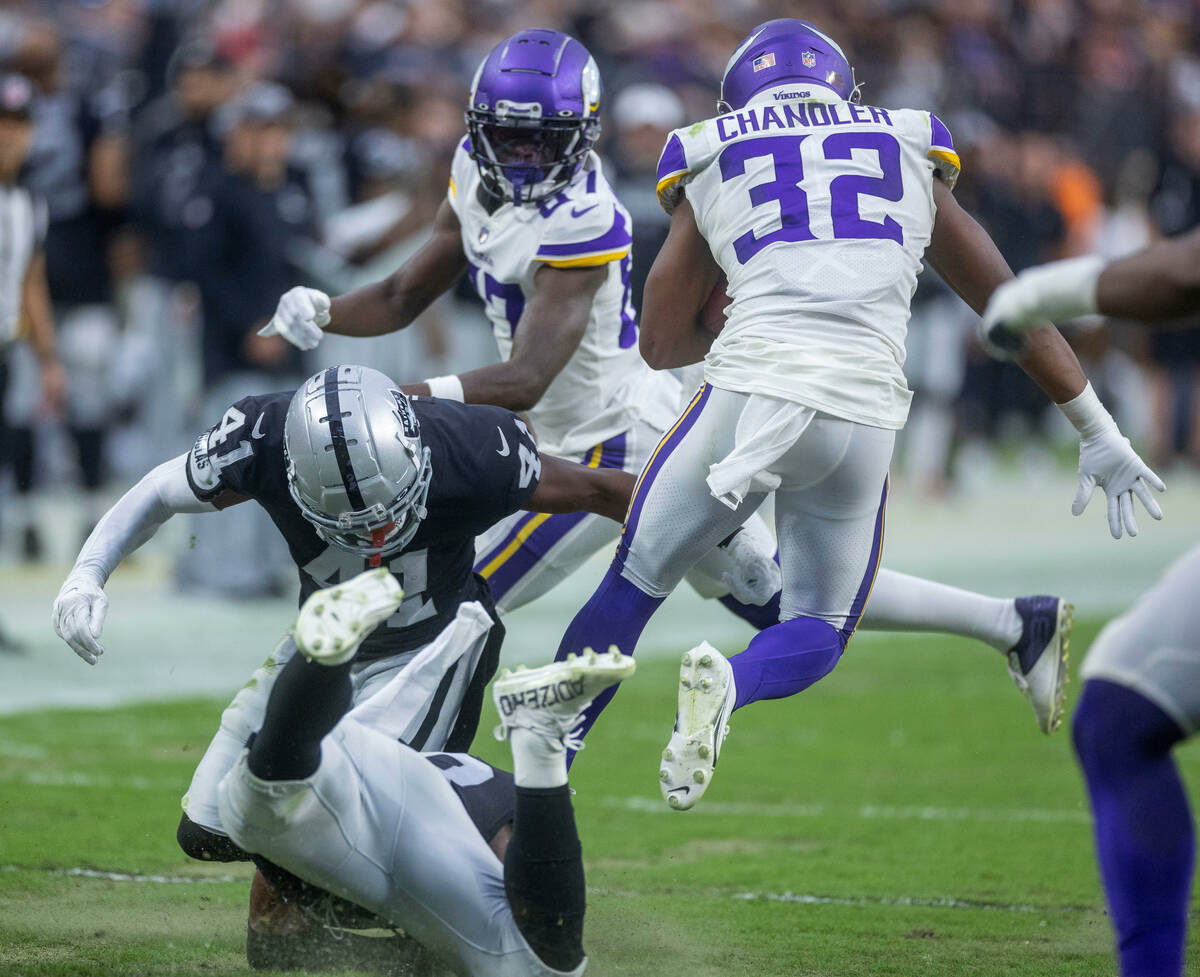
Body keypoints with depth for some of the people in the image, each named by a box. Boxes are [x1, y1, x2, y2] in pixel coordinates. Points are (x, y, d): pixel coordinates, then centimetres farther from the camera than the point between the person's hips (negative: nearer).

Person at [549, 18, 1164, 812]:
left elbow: (664, 344, 22)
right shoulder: (910, 156, 22)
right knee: (816, 636, 17)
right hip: (865, 413, 1)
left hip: (749, 389, -1)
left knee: (634, 586, 18)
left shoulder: (712, 163, 18)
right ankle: (728, 684, -15)